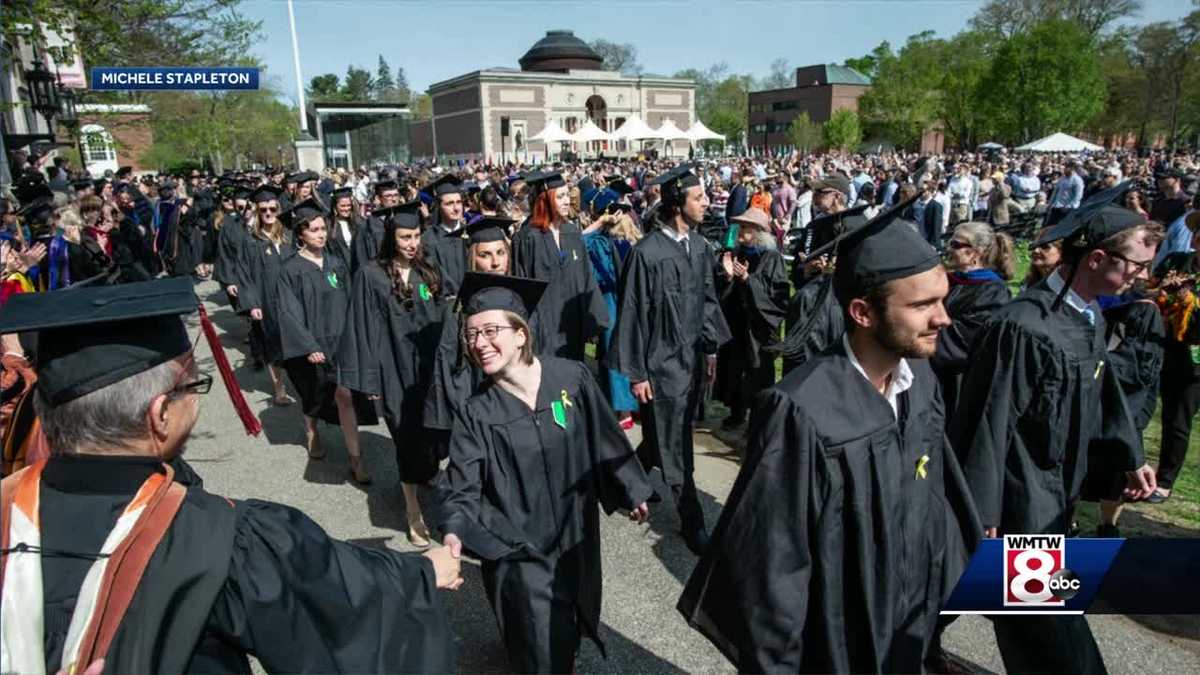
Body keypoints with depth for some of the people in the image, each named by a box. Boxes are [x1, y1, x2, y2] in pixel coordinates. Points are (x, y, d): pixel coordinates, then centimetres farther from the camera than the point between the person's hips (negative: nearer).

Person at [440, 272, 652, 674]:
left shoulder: (572, 378, -12)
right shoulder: (476, 414, -13)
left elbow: (605, 438, 0)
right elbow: (464, 489, -13)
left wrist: (631, 491, 10)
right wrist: (455, 531, -32)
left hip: (575, 533, 2)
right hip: (516, 547, -2)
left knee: (567, 635, 23)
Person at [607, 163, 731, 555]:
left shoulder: (698, 246, 2)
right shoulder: (647, 253, -18)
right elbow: (632, 314, -14)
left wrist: (711, 348, 11)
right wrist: (636, 373, -12)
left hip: (692, 357, 7)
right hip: (662, 362, -7)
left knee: (669, 436, 21)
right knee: (674, 448, 5)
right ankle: (691, 521, 19)